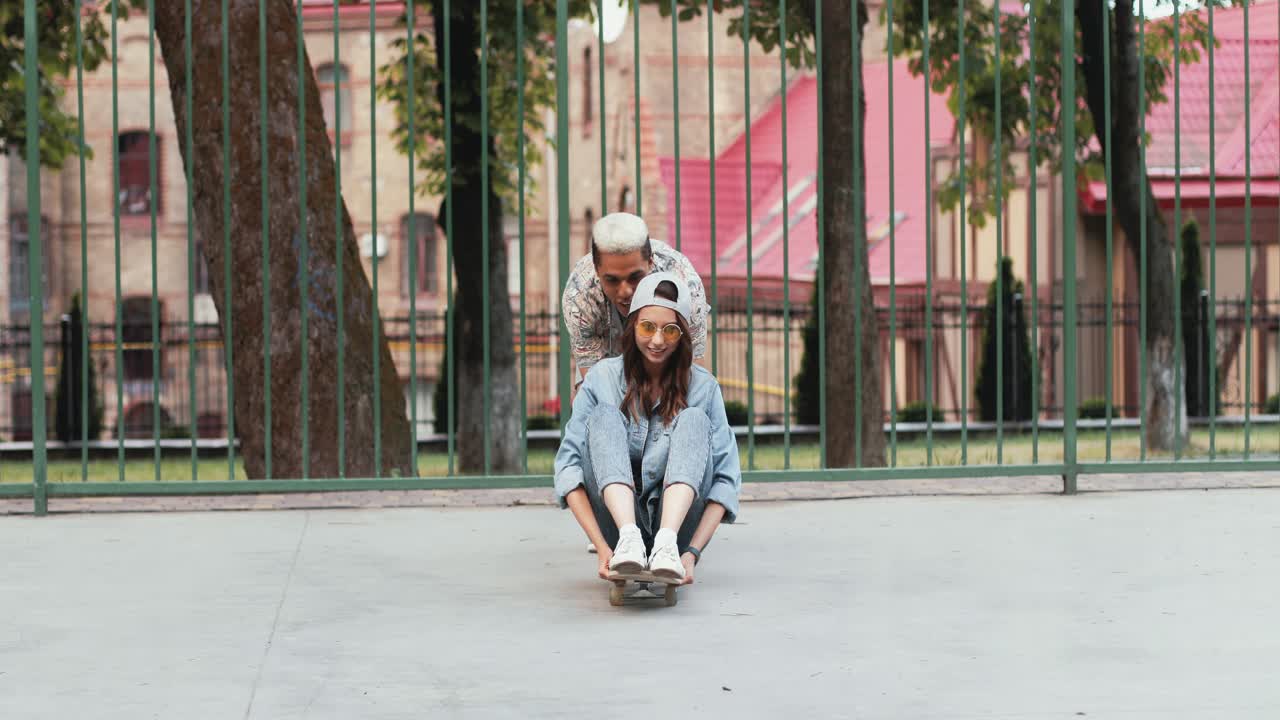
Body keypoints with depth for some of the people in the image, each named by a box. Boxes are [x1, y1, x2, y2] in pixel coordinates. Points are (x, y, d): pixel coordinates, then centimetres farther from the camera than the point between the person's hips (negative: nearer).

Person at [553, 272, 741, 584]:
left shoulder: (703, 387, 2)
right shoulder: (602, 378, 1)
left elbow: (725, 479, -3)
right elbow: (569, 467, -6)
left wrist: (692, 552, -19)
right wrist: (602, 548, -20)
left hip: (679, 521, 0)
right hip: (616, 524, 0)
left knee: (694, 419, -18)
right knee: (605, 415, -18)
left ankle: (666, 545, -41)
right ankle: (628, 539, -41)